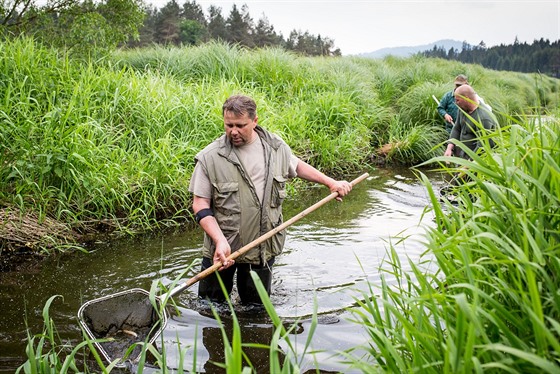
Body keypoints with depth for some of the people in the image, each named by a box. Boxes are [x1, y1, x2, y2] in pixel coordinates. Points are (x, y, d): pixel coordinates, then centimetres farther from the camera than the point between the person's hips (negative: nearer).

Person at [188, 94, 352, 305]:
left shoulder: (276, 147, 1)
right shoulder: (210, 157, -11)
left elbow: (297, 166, 23)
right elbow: (200, 205, -9)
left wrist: (331, 183, 18)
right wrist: (220, 241, -20)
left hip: (263, 248, 2)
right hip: (222, 248, -2)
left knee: (256, 307, 15)